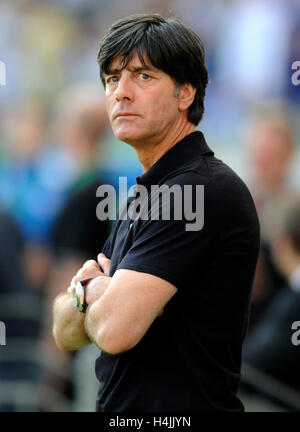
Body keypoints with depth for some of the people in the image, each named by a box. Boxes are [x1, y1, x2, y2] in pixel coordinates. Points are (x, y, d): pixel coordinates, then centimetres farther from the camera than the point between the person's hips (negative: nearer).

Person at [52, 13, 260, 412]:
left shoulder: (203, 190, -18)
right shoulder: (144, 195, 12)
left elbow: (115, 330, -26)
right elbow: (66, 334, 10)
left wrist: (91, 291, -5)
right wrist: (89, 292, -11)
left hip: (185, 408, -9)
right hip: (122, 409, 9)